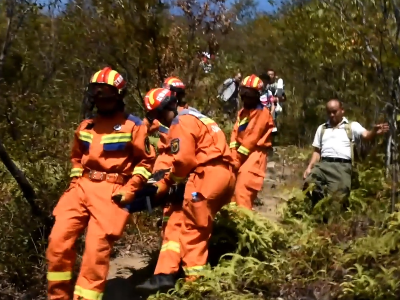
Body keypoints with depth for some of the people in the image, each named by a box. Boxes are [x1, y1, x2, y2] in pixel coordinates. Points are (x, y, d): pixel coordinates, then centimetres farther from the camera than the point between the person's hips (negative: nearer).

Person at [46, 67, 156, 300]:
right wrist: (75, 183, 12)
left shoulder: (133, 126, -1)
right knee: (58, 240, -4)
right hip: (82, 187, 5)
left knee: (97, 248, -11)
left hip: (111, 192, -5)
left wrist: (128, 191, -8)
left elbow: (146, 161, 0)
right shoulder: (85, 127, 16)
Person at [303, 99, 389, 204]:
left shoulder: (352, 126, 13)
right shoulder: (321, 128, 26)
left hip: (342, 166, -3)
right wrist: (309, 167, 10)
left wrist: (374, 132, -31)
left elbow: (366, 135, -6)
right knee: (309, 185, -21)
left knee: (336, 197, -18)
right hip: (323, 165, 3)